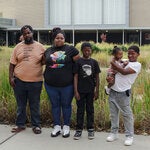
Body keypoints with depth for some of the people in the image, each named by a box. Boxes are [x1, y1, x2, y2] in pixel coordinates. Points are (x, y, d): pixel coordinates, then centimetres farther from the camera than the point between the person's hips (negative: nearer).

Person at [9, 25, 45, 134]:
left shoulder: (40, 47, 3)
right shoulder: (18, 47, 5)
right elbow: (12, 63, 6)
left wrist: (43, 60, -13)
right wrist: (11, 77, -1)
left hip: (35, 81, -1)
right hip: (19, 81, 1)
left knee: (35, 105, 8)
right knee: (20, 104, 12)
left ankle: (36, 125, 20)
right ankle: (20, 124, 25)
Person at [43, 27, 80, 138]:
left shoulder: (70, 49, -3)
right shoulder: (48, 51, 8)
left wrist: (71, 72, -4)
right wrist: (48, 75, 11)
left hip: (67, 85, -3)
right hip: (51, 85, 3)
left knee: (66, 105, 9)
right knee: (55, 105, 12)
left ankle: (66, 126, 23)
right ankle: (57, 126, 25)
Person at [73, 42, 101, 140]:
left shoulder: (94, 62, 2)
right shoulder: (78, 62, -2)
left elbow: (97, 77, 5)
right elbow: (76, 77, -2)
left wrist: (97, 91, 2)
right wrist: (76, 91, -8)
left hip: (91, 90, 1)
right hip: (80, 90, -1)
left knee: (90, 110, 10)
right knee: (80, 110, 6)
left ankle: (91, 129, 18)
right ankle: (79, 129, 14)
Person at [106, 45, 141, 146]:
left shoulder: (137, 65, -5)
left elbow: (124, 72, -17)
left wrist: (114, 64, -7)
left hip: (123, 93, -6)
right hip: (113, 91, 6)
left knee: (127, 114, 0)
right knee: (113, 114, 13)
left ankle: (129, 136, 10)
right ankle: (114, 133, 24)